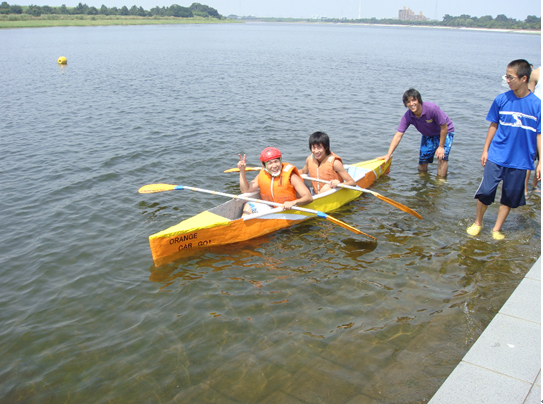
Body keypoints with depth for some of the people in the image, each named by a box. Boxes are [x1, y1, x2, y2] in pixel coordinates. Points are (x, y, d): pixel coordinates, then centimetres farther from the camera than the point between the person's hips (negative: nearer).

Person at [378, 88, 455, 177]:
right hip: (428, 135, 4)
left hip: (444, 132, -4)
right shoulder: (407, 116, -22)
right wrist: (388, 155, -28)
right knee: (423, 159, 2)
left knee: (442, 156, -21)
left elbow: (444, 127, -25)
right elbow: (398, 135, -22)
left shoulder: (432, 108, -35)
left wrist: (441, 147, -23)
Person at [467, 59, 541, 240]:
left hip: (520, 160, 0)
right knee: (485, 192, -1)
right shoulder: (501, 100, -4)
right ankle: (477, 223, 22)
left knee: (509, 197, 10)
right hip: (496, 157, 1)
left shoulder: (537, 104, -8)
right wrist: (485, 150, 9)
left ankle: (497, 229, 27)